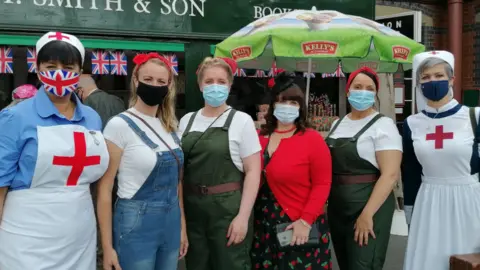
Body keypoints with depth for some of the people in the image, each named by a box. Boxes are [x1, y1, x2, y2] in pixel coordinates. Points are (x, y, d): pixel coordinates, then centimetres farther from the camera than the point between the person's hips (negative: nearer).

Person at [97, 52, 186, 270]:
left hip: (171, 223, 6)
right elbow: (104, 188, -11)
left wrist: (183, 226, 14)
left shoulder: (170, 127, 7)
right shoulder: (120, 125, -11)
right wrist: (108, 247, -12)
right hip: (135, 224, -6)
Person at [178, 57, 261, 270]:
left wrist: (243, 216, -15)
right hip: (192, 209, 4)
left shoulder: (241, 120, -4)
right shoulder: (187, 121, 8)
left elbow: (253, 172, -8)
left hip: (228, 209, -4)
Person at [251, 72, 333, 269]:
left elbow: (322, 184, -10)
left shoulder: (312, 139, -8)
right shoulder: (258, 138, 4)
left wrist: (306, 220, -16)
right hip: (263, 226, 4)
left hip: (299, 227, -4)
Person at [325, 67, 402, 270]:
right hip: (336, 207, 7)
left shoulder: (383, 125, -9)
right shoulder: (337, 124, 10)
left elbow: (390, 174, -18)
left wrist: (367, 214, -23)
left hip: (369, 208, -6)